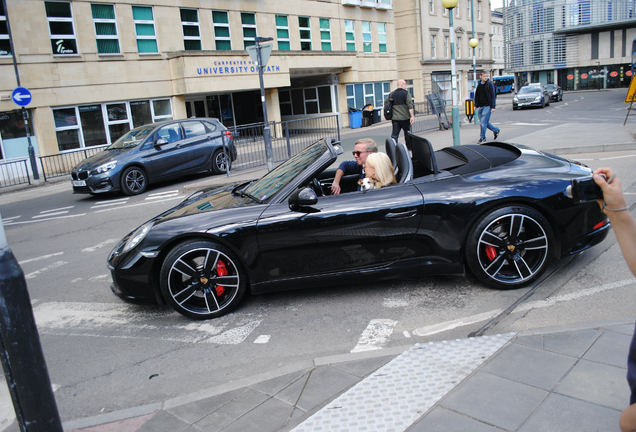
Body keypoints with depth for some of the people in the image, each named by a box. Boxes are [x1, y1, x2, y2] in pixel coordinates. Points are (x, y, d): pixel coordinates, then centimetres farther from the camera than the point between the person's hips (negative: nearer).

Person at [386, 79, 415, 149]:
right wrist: (412, 116, -16)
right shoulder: (406, 93, -6)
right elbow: (410, 105, -15)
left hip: (395, 118, 3)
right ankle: (409, 147, 28)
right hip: (405, 117, -3)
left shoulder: (391, 94, 9)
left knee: (394, 134, 1)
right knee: (407, 133, 14)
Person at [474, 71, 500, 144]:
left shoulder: (490, 84, -7)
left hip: (487, 106, -7)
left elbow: (493, 96, -9)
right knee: (483, 122, 11)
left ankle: (482, 138, 1)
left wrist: (493, 107, -15)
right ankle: (496, 130, 30)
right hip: (480, 106, 7)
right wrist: (476, 105, 14)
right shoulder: (479, 84, 11)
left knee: (483, 122, -9)